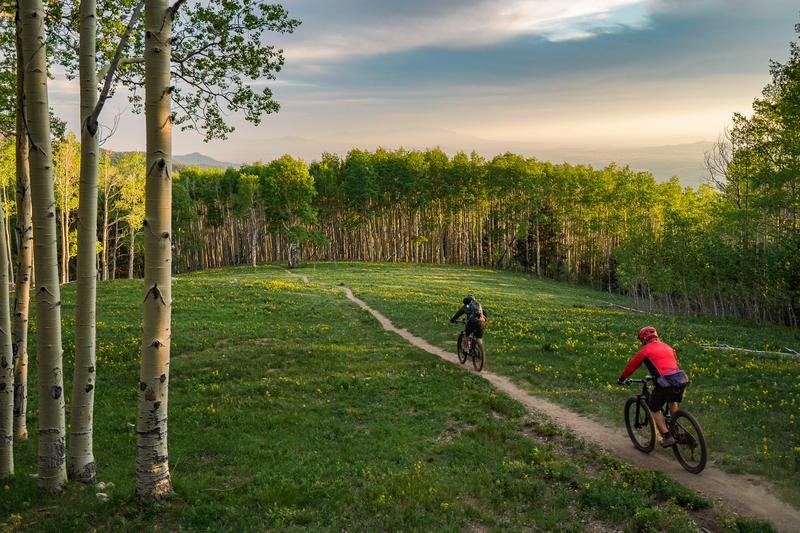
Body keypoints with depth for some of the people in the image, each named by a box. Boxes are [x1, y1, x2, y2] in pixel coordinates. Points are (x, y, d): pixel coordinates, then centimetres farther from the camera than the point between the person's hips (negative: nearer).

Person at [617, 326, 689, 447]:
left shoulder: (645, 350, 8)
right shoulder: (666, 346, 24)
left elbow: (631, 366, 16)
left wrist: (622, 379, 31)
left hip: (665, 383, -6)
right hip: (682, 380, 6)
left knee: (654, 409, 13)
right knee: (673, 401, 35)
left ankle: (667, 437, 3)